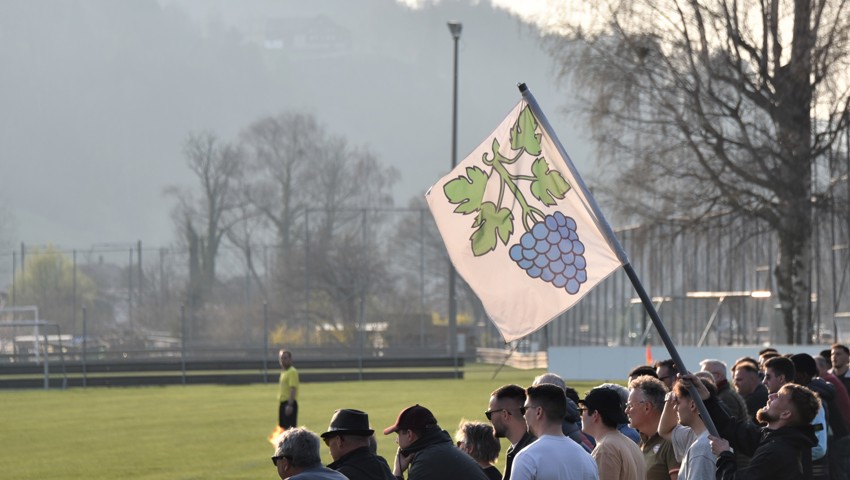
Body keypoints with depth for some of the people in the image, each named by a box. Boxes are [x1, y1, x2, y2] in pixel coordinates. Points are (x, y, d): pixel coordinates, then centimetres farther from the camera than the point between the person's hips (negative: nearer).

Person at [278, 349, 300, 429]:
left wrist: (290, 405, -28)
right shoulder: (284, 372, 17)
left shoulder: (292, 372, -12)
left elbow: (293, 389, -21)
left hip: (289, 404, -10)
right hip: (283, 403, 10)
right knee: (283, 427, 11)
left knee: (290, 428, -12)